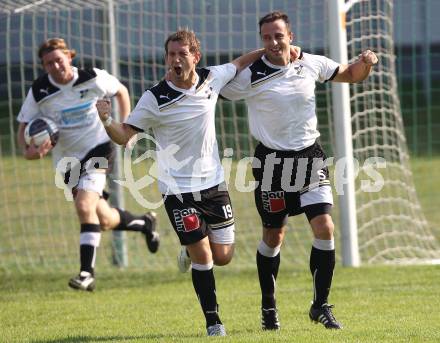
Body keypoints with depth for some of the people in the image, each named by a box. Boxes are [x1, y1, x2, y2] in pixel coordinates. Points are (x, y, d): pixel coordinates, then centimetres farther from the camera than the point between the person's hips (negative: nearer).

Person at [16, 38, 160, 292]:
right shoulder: (39, 92, -10)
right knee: (104, 221, 8)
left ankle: (87, 272, -23)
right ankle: (144, 223, 40)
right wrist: (28, 150, -24)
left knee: (85, 205, -25)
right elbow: (24, 126, -3)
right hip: (67, 159, 3)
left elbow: (121, 92, 8)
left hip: (98, 147, -3)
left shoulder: (92, 79, -11)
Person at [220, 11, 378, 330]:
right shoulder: (250, 76, -12)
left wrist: (365, 63, -5)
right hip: (273, 160, -2)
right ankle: (269, 307, 25)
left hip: (310, 157, 3)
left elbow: (351, 75, 15)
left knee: (325, 228, -10)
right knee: (273, 236, 6)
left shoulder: (311, 64, 0)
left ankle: (321, 305, 2)